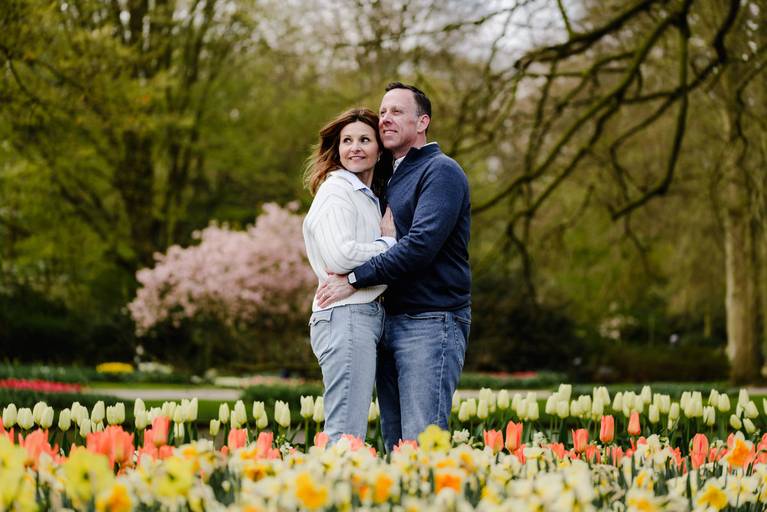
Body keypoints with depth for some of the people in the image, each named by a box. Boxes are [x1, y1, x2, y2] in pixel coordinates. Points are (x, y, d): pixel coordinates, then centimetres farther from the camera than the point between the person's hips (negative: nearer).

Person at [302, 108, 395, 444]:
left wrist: (385, 237, 2)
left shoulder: (369, 198, 24)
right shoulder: (337, 190, -5)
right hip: (346, 316, -10)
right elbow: (340, 256, -18)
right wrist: (389, 244, -5)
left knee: (348, 435, 7)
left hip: (367, 316, 10)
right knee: (346, 434, -15)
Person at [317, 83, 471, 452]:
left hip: (431, 323, -9)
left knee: (421, 445, -13)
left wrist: (355, 279, -16)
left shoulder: (441, 172, -7)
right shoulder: (393, 179, 22)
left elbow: (422, 244, -19)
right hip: (392, 321, 9)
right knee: (394, 445, 7)